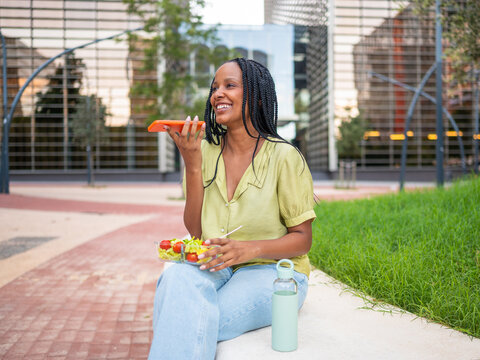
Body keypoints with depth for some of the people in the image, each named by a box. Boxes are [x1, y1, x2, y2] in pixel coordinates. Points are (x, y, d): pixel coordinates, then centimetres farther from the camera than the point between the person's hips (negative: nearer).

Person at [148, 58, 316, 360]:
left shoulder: (284, 157, -7)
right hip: (213, 268, 4)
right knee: (177, 276, -32)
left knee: (194, 325, -31)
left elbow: (302, 239, -3)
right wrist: (192, 165, -9)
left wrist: (250, 249, -22)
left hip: (272, 270, -3)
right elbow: (195, 233, 1)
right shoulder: (205, 152, 5)